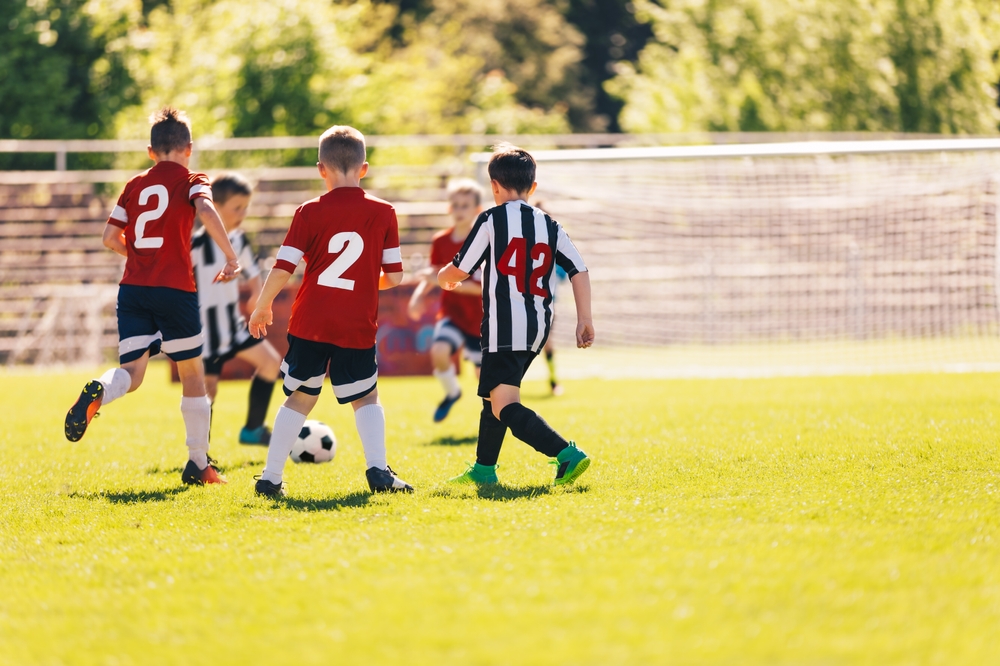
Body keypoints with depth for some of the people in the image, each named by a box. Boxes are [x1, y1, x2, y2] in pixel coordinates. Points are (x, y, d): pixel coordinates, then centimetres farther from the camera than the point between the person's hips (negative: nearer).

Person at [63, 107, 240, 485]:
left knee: (132, 371, 1)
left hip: (132, 288, 3)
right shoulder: (191, 181, 3)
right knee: (192, 373, 11)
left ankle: (96, 393, -35)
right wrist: (231, 257, -14)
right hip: (175, 288, -3)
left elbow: (110, 238, 14)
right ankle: (199, 464, 15)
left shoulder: (135, 185, 15)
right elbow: (207, 212, -19)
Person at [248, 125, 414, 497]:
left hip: (310, 323, 0)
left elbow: (282, 270, -5)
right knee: (366, 399, 14)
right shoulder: (383, 213, 0)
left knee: (300, 398, 13)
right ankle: (378, 469, -5)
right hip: (358, 327, 0)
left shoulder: (310, 213, -3)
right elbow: (394, 276, 1)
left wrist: (262, 307, 10)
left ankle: (271, 477, 11)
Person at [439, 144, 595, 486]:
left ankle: (567, 454, -31)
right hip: (538, 327, 7)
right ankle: (483, 468, 35)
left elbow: (458, 271, 0)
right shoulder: (550, 226, 11)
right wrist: (584, 320, 10)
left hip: (505, 326, -7)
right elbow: (579, 271, 6)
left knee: (505, 406, -14)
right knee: (495, 395, 25)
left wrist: (444, 277, 23)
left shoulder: (491, 220, -3)